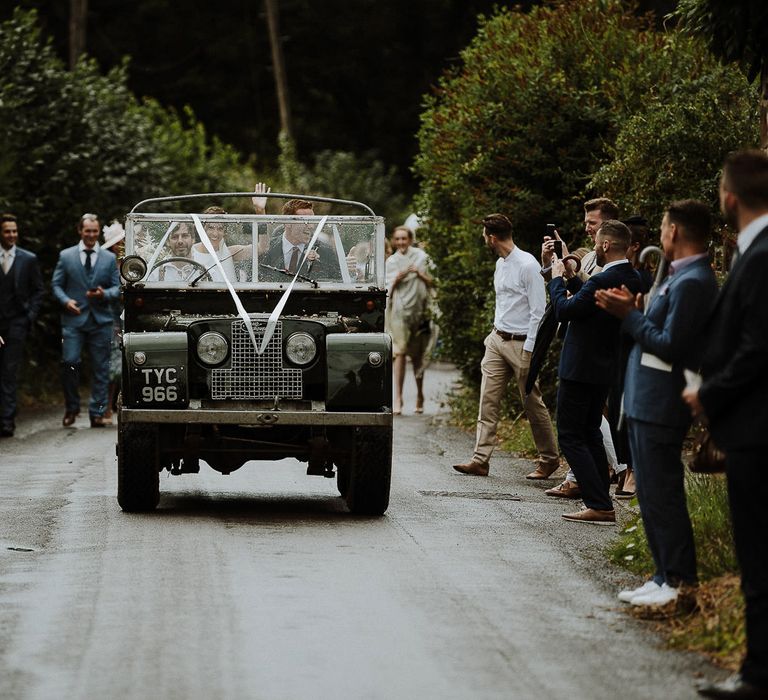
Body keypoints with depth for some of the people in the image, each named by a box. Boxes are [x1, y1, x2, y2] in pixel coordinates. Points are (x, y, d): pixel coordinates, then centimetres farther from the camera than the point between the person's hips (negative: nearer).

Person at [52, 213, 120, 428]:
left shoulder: (109, 258, 10)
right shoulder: (66, 256, 7)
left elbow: (117, 287, 10)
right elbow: (57, 285, 8)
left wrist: (104, 294, -12)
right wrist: (66, 301, -10)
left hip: (101, 320, 1)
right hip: (74, 318, -1)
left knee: (100, 368, 1)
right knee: (69, 362, -13)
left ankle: (97, 413, 6)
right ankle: (71, 408, 6)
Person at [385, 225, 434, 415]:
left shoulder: (421, 257, 6)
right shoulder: (391, 261, 9)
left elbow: (432, 282, 6)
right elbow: (388, 289, 6)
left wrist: (421, 274, -11)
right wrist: (397, 278, -13)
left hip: (419, 310, 1)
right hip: (399, 311, -1)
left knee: (417, 355, 8)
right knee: (399, 352, -13)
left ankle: (420, 395, 23)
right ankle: (398, 398, -17)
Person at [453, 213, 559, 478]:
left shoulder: (527, 265, -15)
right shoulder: (500, 264, 11)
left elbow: (538, 311, -16)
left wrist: (528, 350, -17)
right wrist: (495, 332, 15)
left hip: (520, 343, -8)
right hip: (497, 339, 8)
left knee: (533, 404, 2)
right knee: (488, 401, 0)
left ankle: (549, 459, 16)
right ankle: (480, 460, -2)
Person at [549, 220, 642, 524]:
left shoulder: (602, 281, -24)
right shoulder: (632, 279, 4)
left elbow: (564, 310, -17)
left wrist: (557, 278, -4)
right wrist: (571, 277, 14)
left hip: (580, 369, -9)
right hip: (606, 369, 9)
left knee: (570, 436, -2)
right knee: (590, 433, 20)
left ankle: (600, 506, -9)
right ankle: (601, 502, 22)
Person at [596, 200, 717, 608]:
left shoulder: (692, 283, -18)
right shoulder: (684, 278, 15)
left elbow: (670, 345, -21)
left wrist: (630, 316, -13)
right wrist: (633, 313, 7)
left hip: (660, 406, -11)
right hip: (646, 403, 11)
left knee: (661, 495, -7)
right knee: (651, 494, 14)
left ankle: (680, 582, -3)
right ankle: (666, 576, 19)